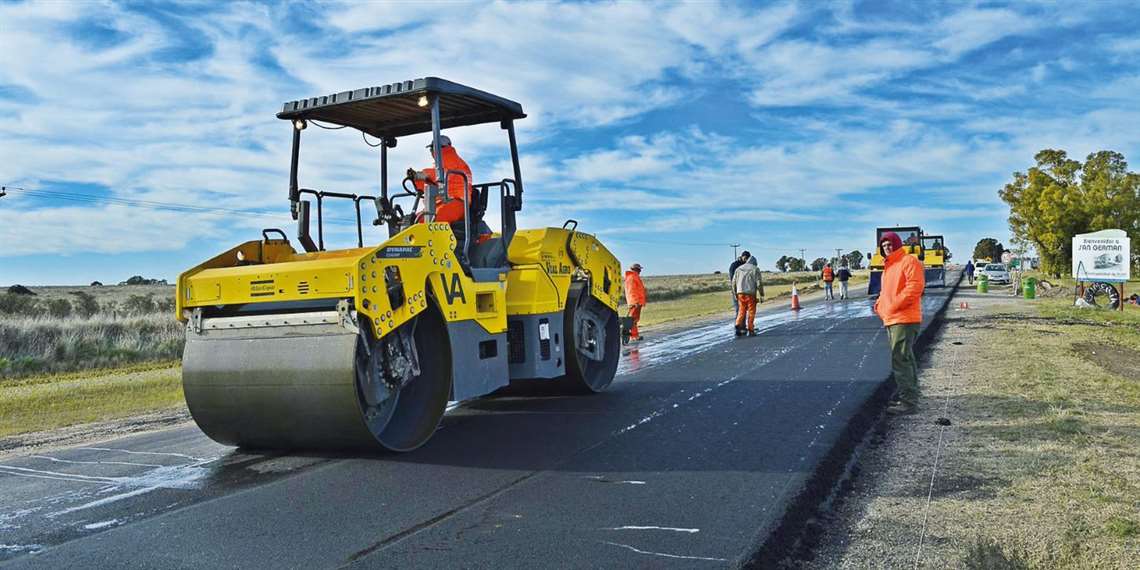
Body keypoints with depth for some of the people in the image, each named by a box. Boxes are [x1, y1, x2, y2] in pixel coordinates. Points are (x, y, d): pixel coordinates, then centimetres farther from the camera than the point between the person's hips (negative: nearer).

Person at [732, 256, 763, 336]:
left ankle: (738, 326, -3)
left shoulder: (738, 269, 13)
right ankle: (750, 330, 6)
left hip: (740, 293, 3)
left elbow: (734, 282, 12)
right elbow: (759, 283, -4)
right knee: (751, 312, 5)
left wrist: (735, 293, 20)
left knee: (741, 311, 13)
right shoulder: (755, 269, 2)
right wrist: (761, 295, 2)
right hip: (750, 293, -3)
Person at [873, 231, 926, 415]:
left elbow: (915, 286, -20)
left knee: (901, 360, -12)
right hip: (891, 320, 10)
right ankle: (909, 397, 24)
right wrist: (880, 305, 11)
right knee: (905, 360, 15)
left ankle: (908, 402, -9)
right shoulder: (888, 266, 21)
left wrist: (895, 305, -20)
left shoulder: (909, 261, -9)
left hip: (904, 320, -10)